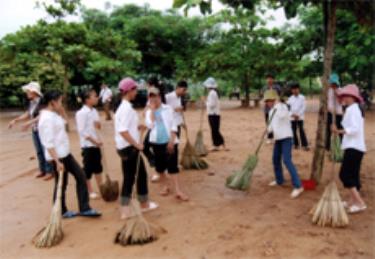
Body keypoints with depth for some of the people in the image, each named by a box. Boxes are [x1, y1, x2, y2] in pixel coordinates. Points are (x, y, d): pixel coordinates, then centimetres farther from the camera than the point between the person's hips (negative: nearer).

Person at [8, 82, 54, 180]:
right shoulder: (32, 102, 8)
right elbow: (27, 114, 16)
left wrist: (29, 123, -29)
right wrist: (15, 120, 13)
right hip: (35, 130, 8)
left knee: (45, 151, -1)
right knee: (39, 151, 14)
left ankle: (50, 171, 9)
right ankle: (42, 170, 25)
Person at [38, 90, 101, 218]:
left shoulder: (52, 114, 7)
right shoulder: (47, 118, -22)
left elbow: (64, 120, 27)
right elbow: (49, 144, -25)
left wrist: (60, 109, 11)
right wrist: (57, 162, -26)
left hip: (65, 153, 10)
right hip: (58, 156, -10)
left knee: (80, 176, 10)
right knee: (61, 184, 6)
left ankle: (84, 209, 16)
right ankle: (61, 212, 27)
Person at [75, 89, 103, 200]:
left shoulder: (94, 111, 7)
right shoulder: (81, 113, -17)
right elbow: (82, 131, -19)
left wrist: (99, 124, -7)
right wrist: (95, 141, -20)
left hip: (96, 144, 8)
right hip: (87, 145, -8)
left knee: (98, 166, 17)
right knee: (88, 168, 4)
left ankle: (101, 187, 30)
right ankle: (90, 191, 16)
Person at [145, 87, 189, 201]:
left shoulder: (168, 108, 2)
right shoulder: (149, 112, 6)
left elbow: (173, 125, -3)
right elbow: (150, 125, -13)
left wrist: (171, 140, -12)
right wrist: (152, 110, -10)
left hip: (169, 141, -2)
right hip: (156, 142, 2)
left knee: (173, 166, -6)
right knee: (160, 166, 9)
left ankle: (178, 190, -6)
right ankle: (165, 186, 28)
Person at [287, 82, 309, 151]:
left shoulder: (302, 97, 1)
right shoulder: (290, 98, 6)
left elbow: (304, 107, -4)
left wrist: (298, 115, -12)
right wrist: (292, 114, -11)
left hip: (300, 117, -2)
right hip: (292, 117, 2)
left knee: (301, 130, -5)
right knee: (294, 131, 5)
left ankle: (305, 145, -1)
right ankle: (296, 144, 16)